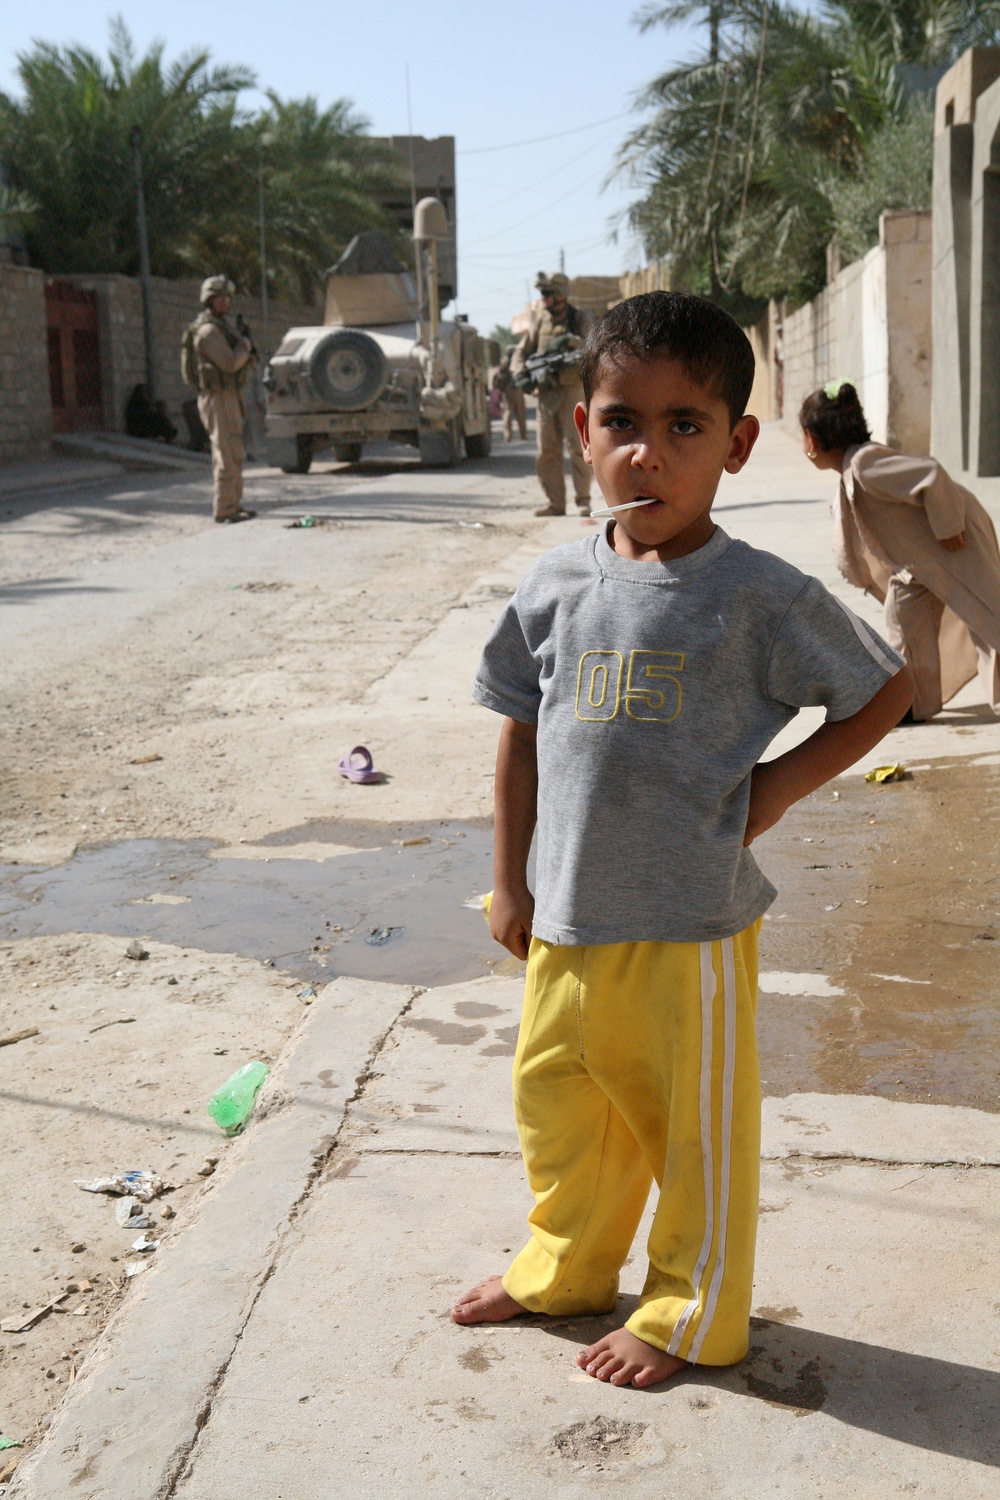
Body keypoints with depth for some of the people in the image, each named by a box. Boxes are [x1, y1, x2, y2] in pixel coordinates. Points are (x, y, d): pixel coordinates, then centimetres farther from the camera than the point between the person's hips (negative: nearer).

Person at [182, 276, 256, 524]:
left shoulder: (219, 328, 19)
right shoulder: (208, 331, -14)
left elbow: (232, 361, 23)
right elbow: (230, 363, -22)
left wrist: (245, 350, 5)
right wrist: (245, 345, -6)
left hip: (228, 398, 10)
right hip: (218, 399, -10)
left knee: (230, 455, 13)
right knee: (228, 456, -10)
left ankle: (232, 505, 19)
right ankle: (224, 510, -9)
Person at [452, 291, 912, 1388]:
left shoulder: (757, 595, -12)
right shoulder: (560, 582, 0)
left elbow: (884, 690, -1)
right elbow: (522, 730, 9)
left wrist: (779, 783, -11)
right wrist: (510, 882, 11)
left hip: (688, 924, -5)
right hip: (566, 919, 5)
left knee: (696, 1129, 11)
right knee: (557, 1106, 21)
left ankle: (691, 1316, 34)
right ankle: (566, 1268, 47)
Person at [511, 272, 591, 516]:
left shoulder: (579, 319, -1)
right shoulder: (540, 321, 11)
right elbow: (521, 351, 14)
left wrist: (572, 341, -26)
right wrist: (520, 373, -5)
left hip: (571, 389, -4)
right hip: (546, 392, 5)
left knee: (577, 446, -7)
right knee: (547, 450, 4)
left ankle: (583, 500, -1)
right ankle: (555, 503, 9)